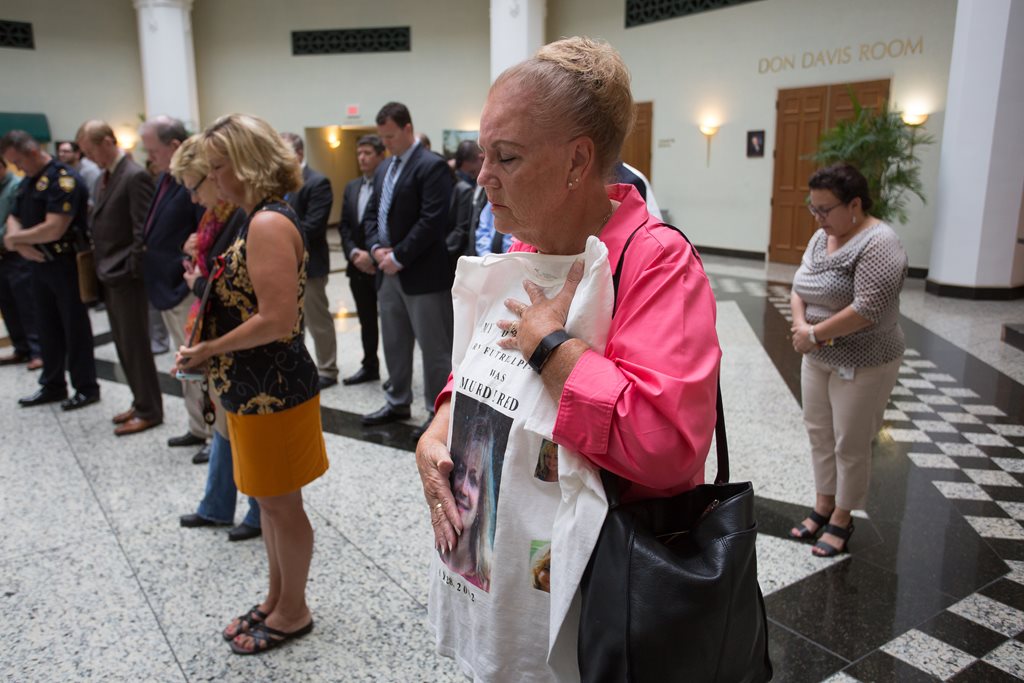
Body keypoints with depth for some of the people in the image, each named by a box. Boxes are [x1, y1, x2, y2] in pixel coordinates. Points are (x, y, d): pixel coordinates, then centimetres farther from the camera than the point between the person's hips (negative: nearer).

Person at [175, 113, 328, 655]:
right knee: (269, 500, 21)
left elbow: (277, 320, -26)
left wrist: (207, 349, -16)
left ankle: (292, 611, 27)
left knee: (280, 504, 7)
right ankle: (277, 599, 38)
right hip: (252, 387, 10)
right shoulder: (258, 219, 11)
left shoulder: (269, 224, -20)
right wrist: (208, 278, 3)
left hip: (272, 390, -10)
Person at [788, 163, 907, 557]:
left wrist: (814, 334, -18)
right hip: (818, 358, 8)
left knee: (850, 445, 4)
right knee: (819, 433, 15)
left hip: (862, 364, -7)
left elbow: (866, 310, -26)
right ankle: (824, 505, 30)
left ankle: (842, 519, 20)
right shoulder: (823, 236, 6)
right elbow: (799, 287, 8)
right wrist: (801, 325, -11)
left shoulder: (878, 244, -19)